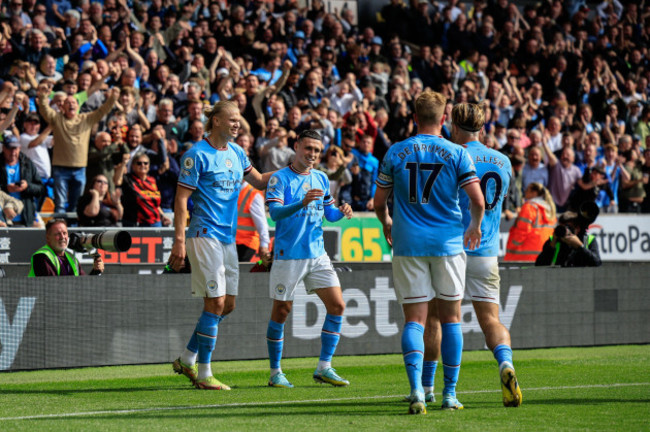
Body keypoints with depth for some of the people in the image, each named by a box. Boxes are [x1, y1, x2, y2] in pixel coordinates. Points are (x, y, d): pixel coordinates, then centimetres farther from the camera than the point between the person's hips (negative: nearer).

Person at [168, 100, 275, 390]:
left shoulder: (236, 153, 13)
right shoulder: (197, 155, -9)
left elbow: (259, 181, 24)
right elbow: (181, 200, -11)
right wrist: (179, 242, -17)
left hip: (228, 237, 8)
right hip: (205, 234, -8)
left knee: (227, 305, 9)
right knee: (216, 303, -11)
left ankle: (187, 360, 21)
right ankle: (203, 374, -4)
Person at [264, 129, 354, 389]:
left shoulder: (321, 179, 12)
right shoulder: (280, 178, -6)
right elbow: (275, 212, -18)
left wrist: (341, 211, -2)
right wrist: (302, 203, -34)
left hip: (317, 254, 6)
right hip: (288, 255, -6)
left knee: (337, 306, -3)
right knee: (281, 312, 0)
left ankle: (324, 368, 4)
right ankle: (275, 372, 12)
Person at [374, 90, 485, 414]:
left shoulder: (395, 152, 2)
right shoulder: (457, 153, -2)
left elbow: (379, 201, 7)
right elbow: (478, 200, -7)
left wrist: (386, 223, 28)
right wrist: (475, 227, 13)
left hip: (407, 245, 1)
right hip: (448, 242, 0)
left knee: (414, 319, 0)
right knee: (450, 317, 11)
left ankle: (416, 388, -20)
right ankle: (449, 394, 12)